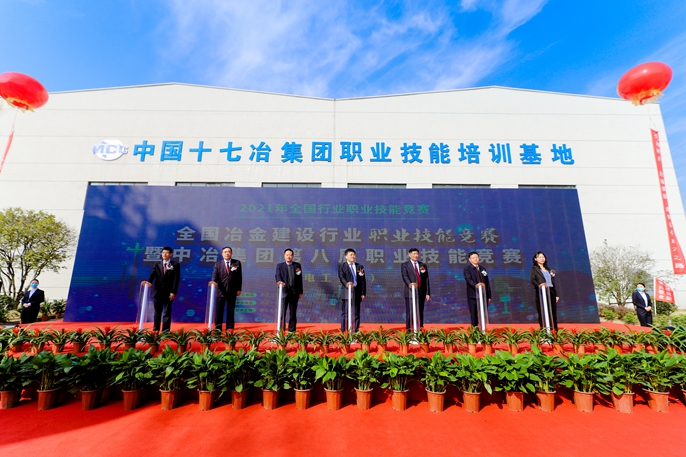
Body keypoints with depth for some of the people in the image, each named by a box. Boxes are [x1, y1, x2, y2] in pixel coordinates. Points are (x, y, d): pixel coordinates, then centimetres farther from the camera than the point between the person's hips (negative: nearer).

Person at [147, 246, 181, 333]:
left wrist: (173, 292, -12)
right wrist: (148, 282, -27)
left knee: (167, 313, 2)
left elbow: (176, 279, -5)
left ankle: (165, 331, 9)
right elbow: (152, 275, -5)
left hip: (168, 292, -2)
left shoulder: (175, 265, 0)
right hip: (158, 292, 3)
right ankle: (155, 330, 24)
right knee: (157, 312, 13)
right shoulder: (157, 264, 9)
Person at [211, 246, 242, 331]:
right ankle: (218, 327, 12)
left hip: (232, 291, 0)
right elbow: (215, 275, -10)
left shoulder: (237, 263, 4)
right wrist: (214, 281, -32)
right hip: (221, 290, 0)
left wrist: (239, 289, -1)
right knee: (219, 309, 3)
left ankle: (230, 327, 17)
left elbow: (239, 277, 4)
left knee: (231, 309, 8)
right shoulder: (218, 264, 4)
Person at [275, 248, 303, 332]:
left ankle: (292, 330, 16)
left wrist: (300, 292, 8)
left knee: (293, 312, 7)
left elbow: (300, 279, 10)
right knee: (282, 312, -2)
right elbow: (278, 276, -10)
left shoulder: (297, 265, 10)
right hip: (284, 291, -2)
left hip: (294, 292, 2)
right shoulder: (279, 266, 5)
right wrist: (279, 281, -33)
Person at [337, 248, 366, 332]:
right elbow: (341, 277, -10)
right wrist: (346, 283, -31)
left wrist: (363, 293, 4)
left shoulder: (360, 267, 14)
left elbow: (363, 281, 11)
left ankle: (355, 331, 16)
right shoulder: (342, 266, 5)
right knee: (345, 312, -1)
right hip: (347, 292, -3)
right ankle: (343, 331, 7)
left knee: (356, 313, 8)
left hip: (357, 292, 3)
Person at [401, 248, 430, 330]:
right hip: (410, 292, -4)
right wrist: (409, 284, -35)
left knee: (420, 313, 8)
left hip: (421, 292, 4)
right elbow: (405, 276, -14)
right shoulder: (405, 265, 2)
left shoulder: (423, 265, 14)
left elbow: (426, 280, 11)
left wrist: (428, 293, 5)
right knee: (410, 313, -3)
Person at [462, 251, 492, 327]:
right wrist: (475, 285, -37)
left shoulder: (483, 269, 16)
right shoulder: (467, 269, -1)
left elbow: (487, 283, 16)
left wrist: (489, 296, 13)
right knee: (474, 315, 0)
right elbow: (469, 279, -18)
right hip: (473, 296, -5)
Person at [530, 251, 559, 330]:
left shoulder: (549, 269, 21)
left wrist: (557, 294, 13)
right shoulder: (534, 269, 5)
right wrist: (538, 284, -30)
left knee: (553, 312, 2)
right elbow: (532, 280, -10)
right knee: (542, 312, -6)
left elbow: (553, 282, 20)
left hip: (551, 292, 5)